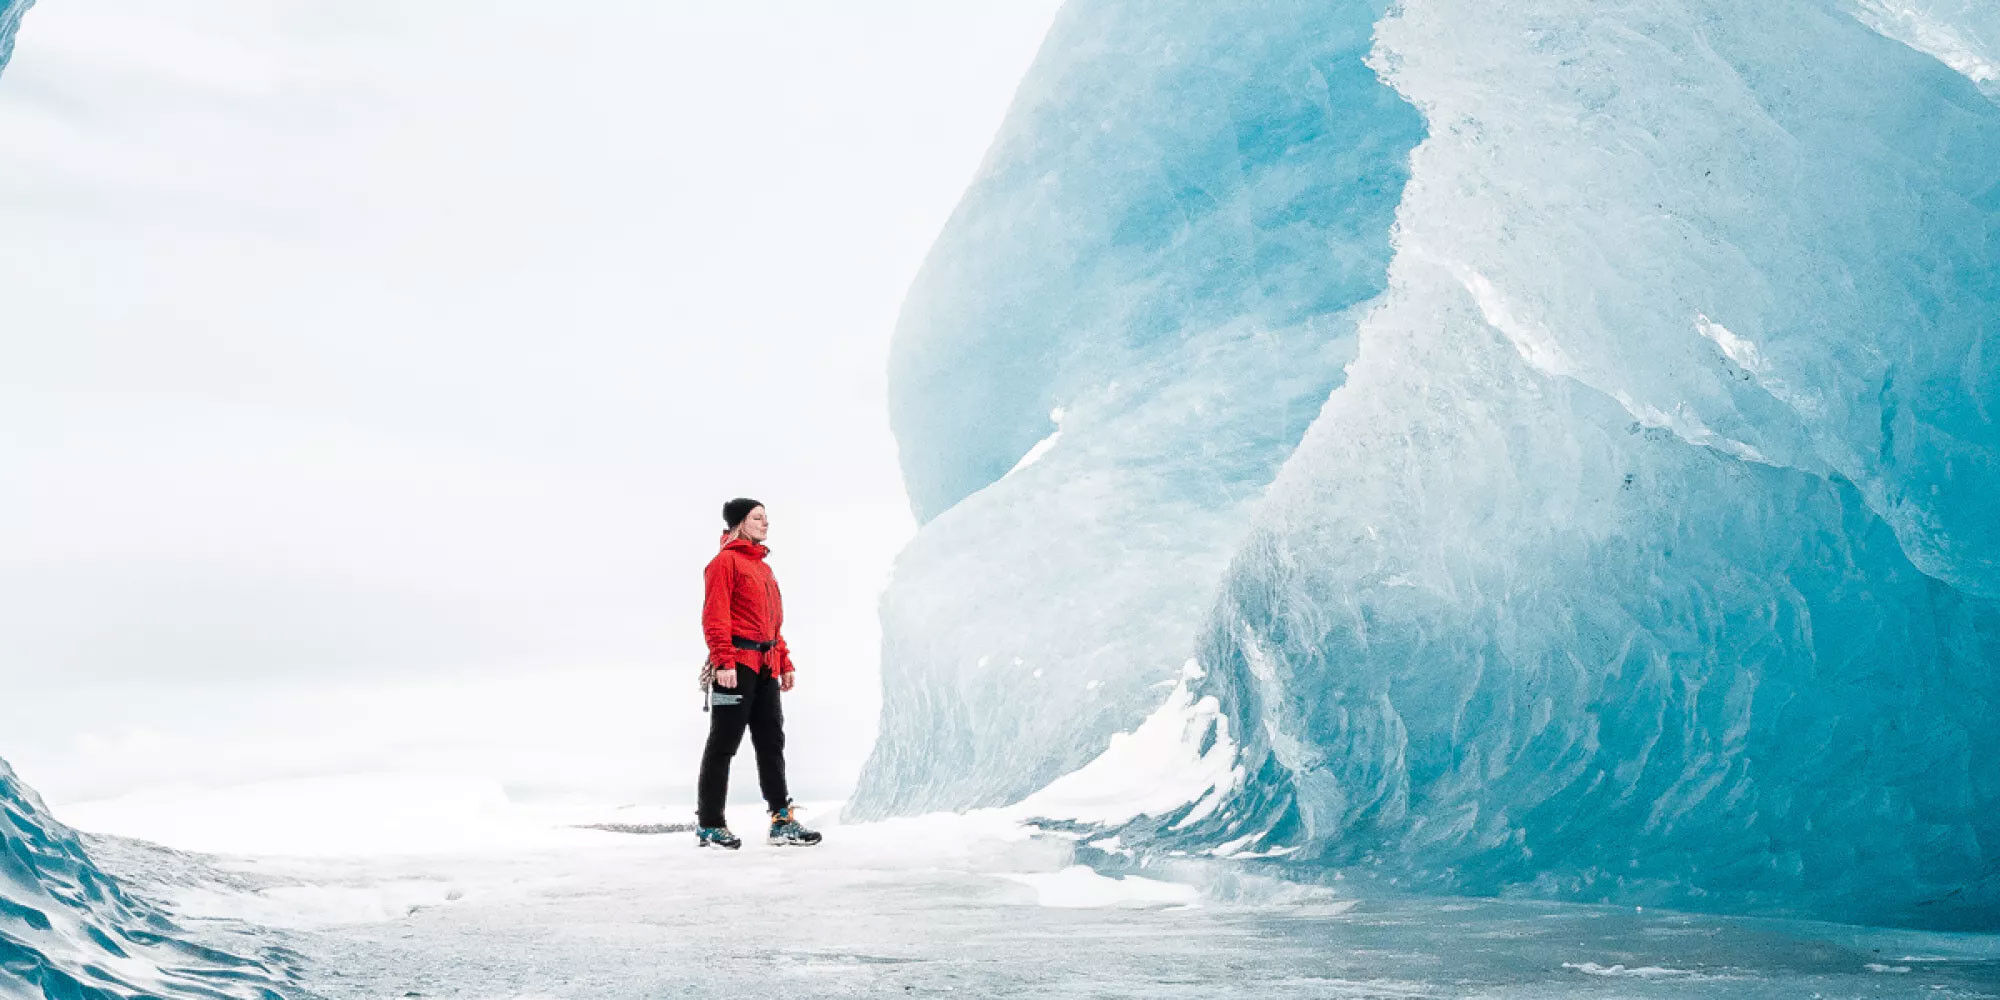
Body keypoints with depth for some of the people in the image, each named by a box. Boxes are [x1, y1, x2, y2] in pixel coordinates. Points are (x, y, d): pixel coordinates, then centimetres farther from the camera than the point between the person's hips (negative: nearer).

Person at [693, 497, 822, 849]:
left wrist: (784, 662, 19)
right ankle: (709, 824, 2)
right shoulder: (725, 561, -5)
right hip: (736, 666, -9)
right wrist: (723, 661, -22)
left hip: (766, 667, 9)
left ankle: (782, 820, 11)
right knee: (723, 743, -4)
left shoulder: (763, 568, 22)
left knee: (772, 742, 8)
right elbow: (715, 615, -14)